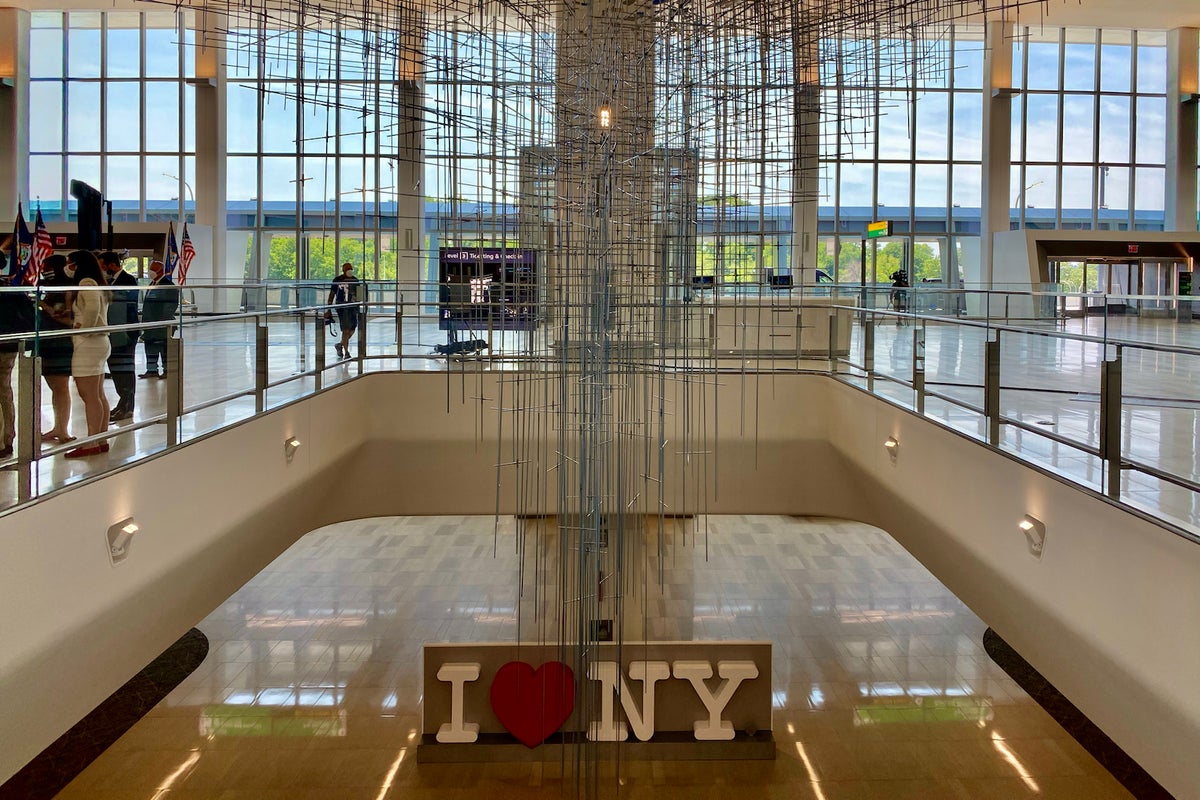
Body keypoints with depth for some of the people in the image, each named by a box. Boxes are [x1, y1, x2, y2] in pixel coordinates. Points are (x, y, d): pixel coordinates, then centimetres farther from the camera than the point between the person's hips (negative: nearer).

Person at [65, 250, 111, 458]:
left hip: (88, 344, -10)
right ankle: (102, 440, 14)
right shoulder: (98, 284, 17)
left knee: (90, 396, -8)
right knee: (98, 395, 11)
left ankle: (92, 444, -8)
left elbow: (92, 307, -27)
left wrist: (84, 328, -15)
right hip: (100, 342, 10)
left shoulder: (86, 282, -12)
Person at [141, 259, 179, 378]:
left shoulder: (168, 286, -11)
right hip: (150, 323, 9)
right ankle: (152, 370, 17)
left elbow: (172, 305, -15)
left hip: (163, 323, -9)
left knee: (164, 346, -3)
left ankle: (167, 370, 5)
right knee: (150, 345, 10)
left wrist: (165, 318, -19)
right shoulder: (151, 285, 16)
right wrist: (145, 319, 20)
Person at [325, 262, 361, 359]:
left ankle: (340, 345, 31)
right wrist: (329, 310, -3)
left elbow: (358, 295, 16)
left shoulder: (355, 281, 9)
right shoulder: (337, 280, -3)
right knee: (346, 329, -8)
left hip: (353, 307, 5)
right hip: (342, 307, -5)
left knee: (352, 329, 7)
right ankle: (346, 352, -1)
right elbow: (332, 294, 0)